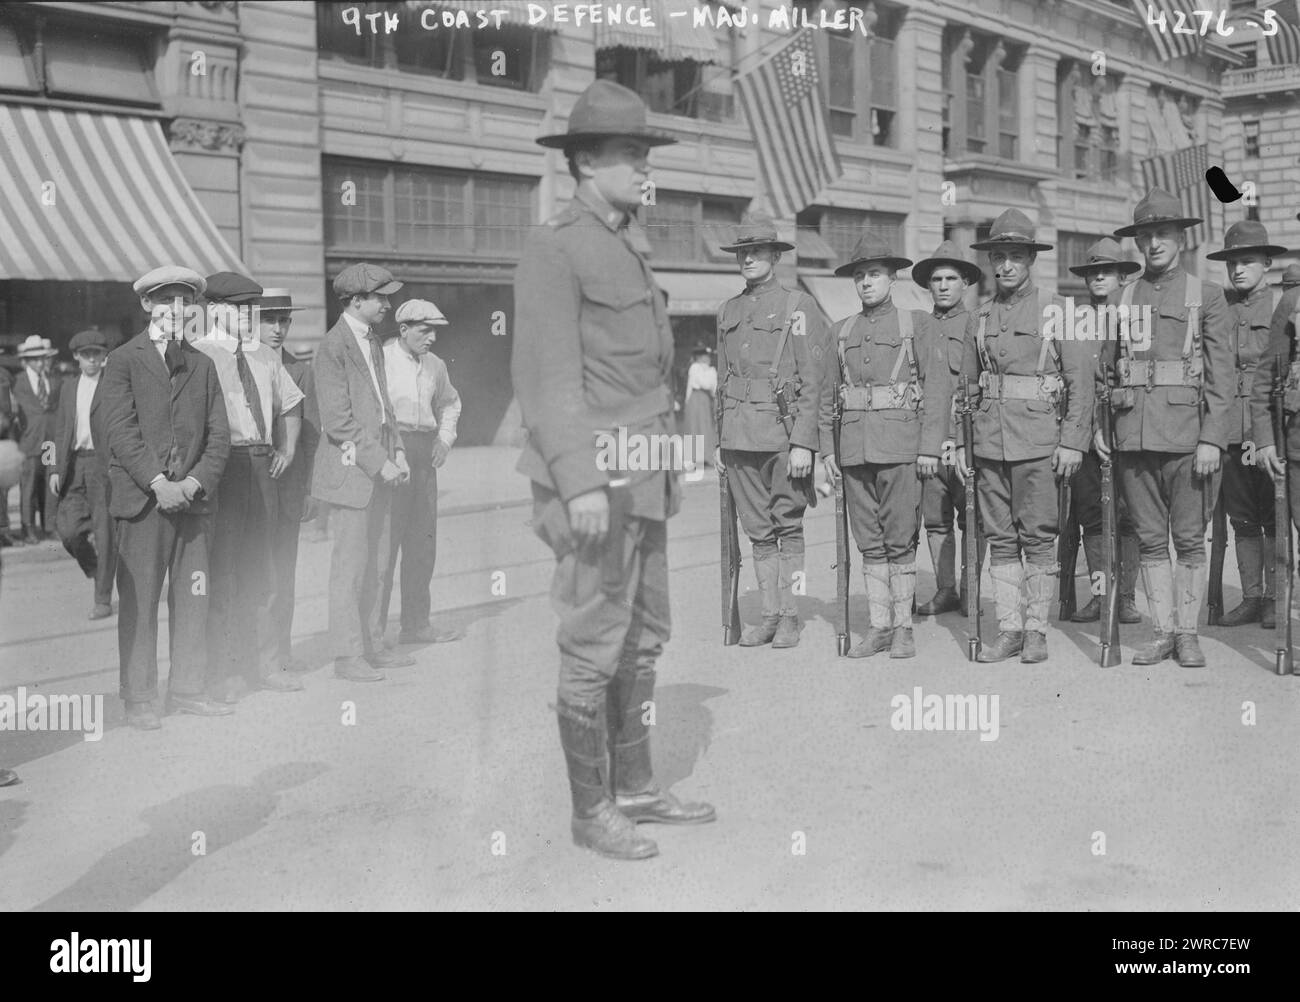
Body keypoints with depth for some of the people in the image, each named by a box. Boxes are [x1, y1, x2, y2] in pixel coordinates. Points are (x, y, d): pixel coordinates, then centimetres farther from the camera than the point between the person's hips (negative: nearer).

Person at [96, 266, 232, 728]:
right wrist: (159, 483, -15)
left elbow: (219, 434, 10)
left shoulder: (203, 365, 15)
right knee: (138, 600, -1)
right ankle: (138, 699, 7)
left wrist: (195, 482, -6)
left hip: (194, 497, 4)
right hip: (142, 498, -4)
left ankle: (188, 689, 17)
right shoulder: (123, 360, 2)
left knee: (193, 598, 6)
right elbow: (121, 431, -7)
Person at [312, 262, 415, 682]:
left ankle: (371, 646, 22)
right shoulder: (332, 348, -12)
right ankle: (347, 656, 6)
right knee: (350, 565, -2)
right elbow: (338, 423, -16)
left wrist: (397, 449, 9)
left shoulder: (373, 341, 15)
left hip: (378, 468, 8)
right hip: (351, 470, -8)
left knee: (376, 562, 12)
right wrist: (378, 462, -16)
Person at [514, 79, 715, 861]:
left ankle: (636, 788, 26)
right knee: (594, 648, -2)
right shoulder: (554, 250, -9)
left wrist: (670, 467, 19)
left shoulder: (632, 248, 18)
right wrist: (581, 483, -24)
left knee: (646, 636, 14)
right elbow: (550, 377, -17)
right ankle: (591, 810, 10)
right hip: (596, 482, -9)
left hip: (643, 481, 9)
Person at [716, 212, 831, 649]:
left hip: (784, 432, -5)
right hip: (740, 436, 5)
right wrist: (721, 441, 15)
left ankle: (790, 616, 8)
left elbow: (813, 381, -6)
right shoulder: (728, 312, 15)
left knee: (788, 526, 1)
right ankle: (770, 614, 14)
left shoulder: (798, 306, -2)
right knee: (758, 529, 7)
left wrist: (803, 443, -13)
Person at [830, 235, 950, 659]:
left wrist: (930, 448, -10)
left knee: (900, 539, -3)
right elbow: (830, 393, 15)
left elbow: (937, 386, -3)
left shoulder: (919, 324, 3)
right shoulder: (842, 331, 15)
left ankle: (904, 627, 7)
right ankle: (879, 626, 12)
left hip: (901, 445, -4)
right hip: (854, 446, 4)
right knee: (869, 541, 6)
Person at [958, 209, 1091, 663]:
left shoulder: (1056, 309, 1)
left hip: (1038, 440, -4)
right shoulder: (979, 318, 13)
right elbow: (967, 384, 17)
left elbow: (1080, 380, -2)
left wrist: (1072, 442, -8)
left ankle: (1036, 630, 8)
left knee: (1037, 537, -1)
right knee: (1000, 539, 5)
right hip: (989, 438, 4)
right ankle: (1009, 629, 12)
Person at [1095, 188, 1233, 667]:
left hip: (1187, 434, -3)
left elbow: (1222, 375, -2)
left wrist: (1212, 439, -10)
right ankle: (1162, 632, 15)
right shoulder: (1122, 298, 12)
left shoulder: (1207, 296, 3)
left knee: (1189, 539, 3)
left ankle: (1188, 632, 13)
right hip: (1134, 436, 3)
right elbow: (1106, 368, 16)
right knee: (1151, 540, 7)